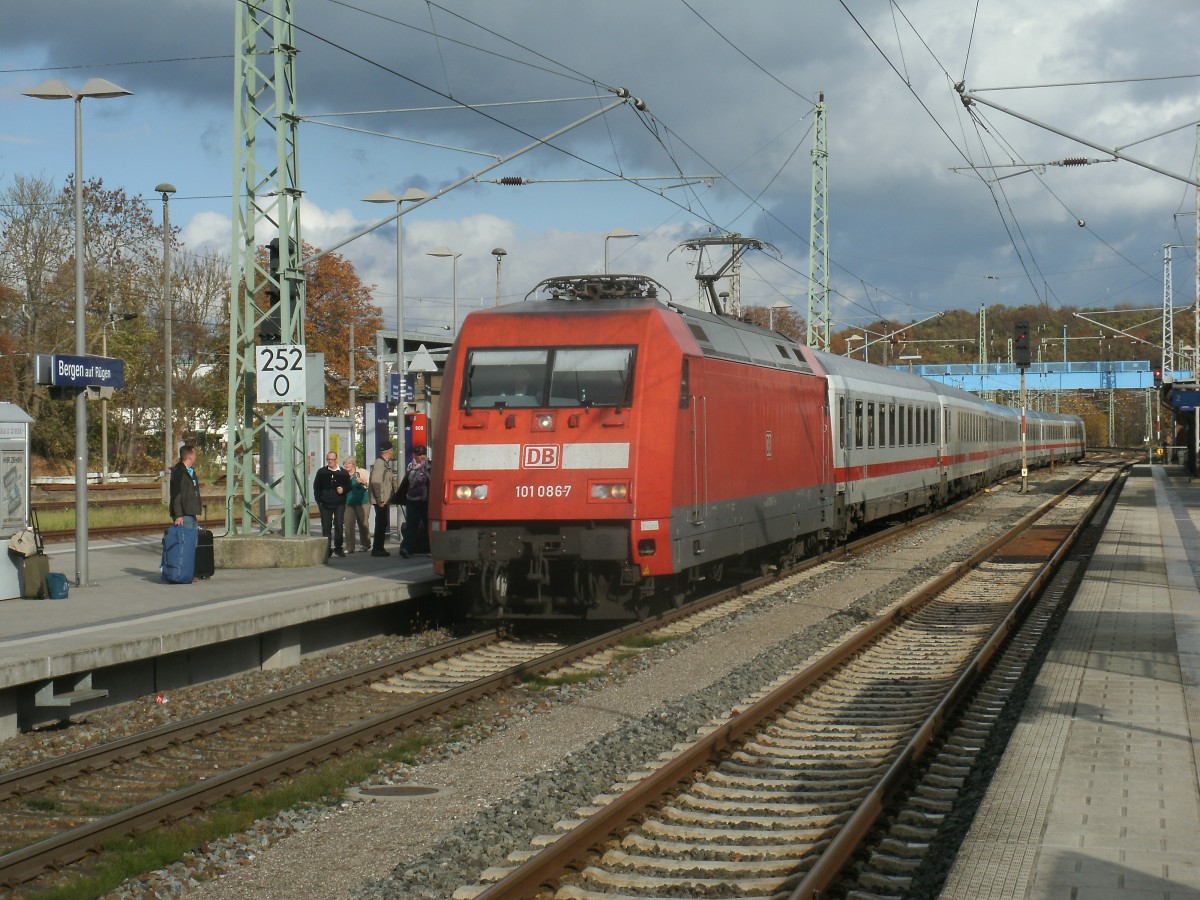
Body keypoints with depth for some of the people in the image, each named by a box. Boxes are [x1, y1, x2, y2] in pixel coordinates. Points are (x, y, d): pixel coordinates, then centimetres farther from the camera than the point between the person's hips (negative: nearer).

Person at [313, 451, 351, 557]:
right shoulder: (321, 472, 5)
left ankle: (338, 547, 7)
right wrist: (319, 500, 0)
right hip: (325, 504, 1)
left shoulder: (343, 473, 4)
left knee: (339, 526, -3)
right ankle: (327, 549, 7)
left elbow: (349, 486, 10)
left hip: (339, 504, -1)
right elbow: (316, 487, 9)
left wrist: (343, 489, -12)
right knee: (326, 527, 2)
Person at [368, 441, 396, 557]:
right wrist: (380, 500, -22)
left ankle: (378, 549, 19)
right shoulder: (379, 464, -16)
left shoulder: (385, 464, 17)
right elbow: (375, 482, -23)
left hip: (384, 500, 10)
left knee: (382, 524, 13)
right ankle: (377, 549, -1)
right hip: (380, 500, -10)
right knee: (381, 524, -6)